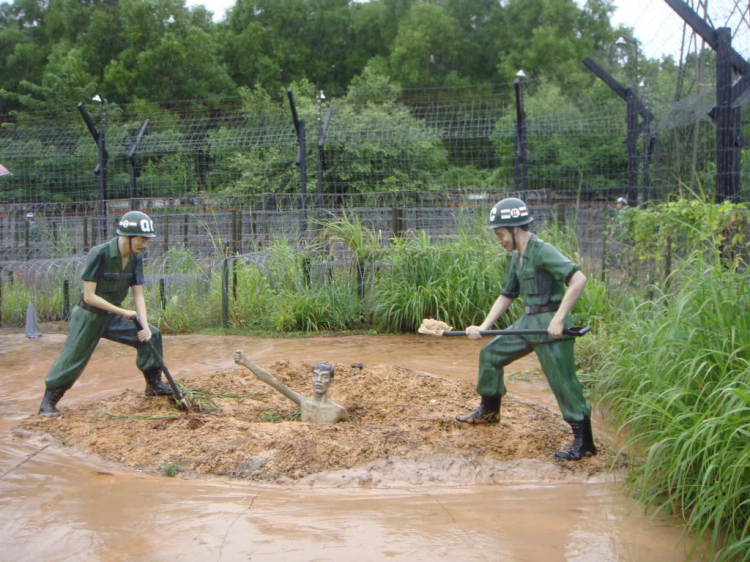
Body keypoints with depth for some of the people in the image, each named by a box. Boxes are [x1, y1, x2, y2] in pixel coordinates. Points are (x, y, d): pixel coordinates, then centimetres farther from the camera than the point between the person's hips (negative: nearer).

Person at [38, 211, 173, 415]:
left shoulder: (136, 258, -6)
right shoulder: (99, 254, -26)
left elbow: (138, 294, -6)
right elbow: (89, 295, -24)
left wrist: (144, 325, -19)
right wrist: (123, 312, -24)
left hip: (113, 316, 6)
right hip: (89, 316, -6)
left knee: (152, 335, 1)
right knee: (72, 360, -2)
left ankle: (153, 384, 15)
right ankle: (48, 402, 16)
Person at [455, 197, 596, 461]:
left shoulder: (542, 251, -18)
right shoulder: (517, 257, 11)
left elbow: (578, 279, -28)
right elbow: (506, 295, 18)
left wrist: (558, 319, -28)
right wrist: (483, 327, 8)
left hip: (550, 327, -10)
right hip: (527, 322, 10)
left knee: (563, 382, -5)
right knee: (490, 353, 17)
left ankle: (584, 442, 5)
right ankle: (489, 411, 33)